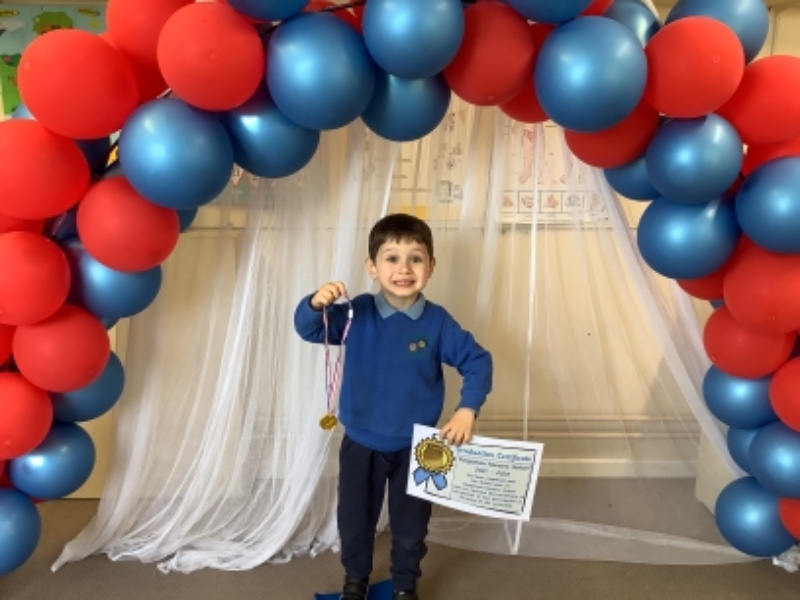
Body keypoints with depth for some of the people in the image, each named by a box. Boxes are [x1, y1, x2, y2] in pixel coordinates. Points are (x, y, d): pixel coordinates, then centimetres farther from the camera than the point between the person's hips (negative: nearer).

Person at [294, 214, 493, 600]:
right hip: (361, 444, 1)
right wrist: (316, 304, -38)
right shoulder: (356, 314, -12)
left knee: (410, 524, 18)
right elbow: (308, 330, -16)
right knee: (354, 519, 19)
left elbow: (478, 361, -7)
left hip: (414, 447, 0)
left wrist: (467, 409, -20)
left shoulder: (437, 322, -13)